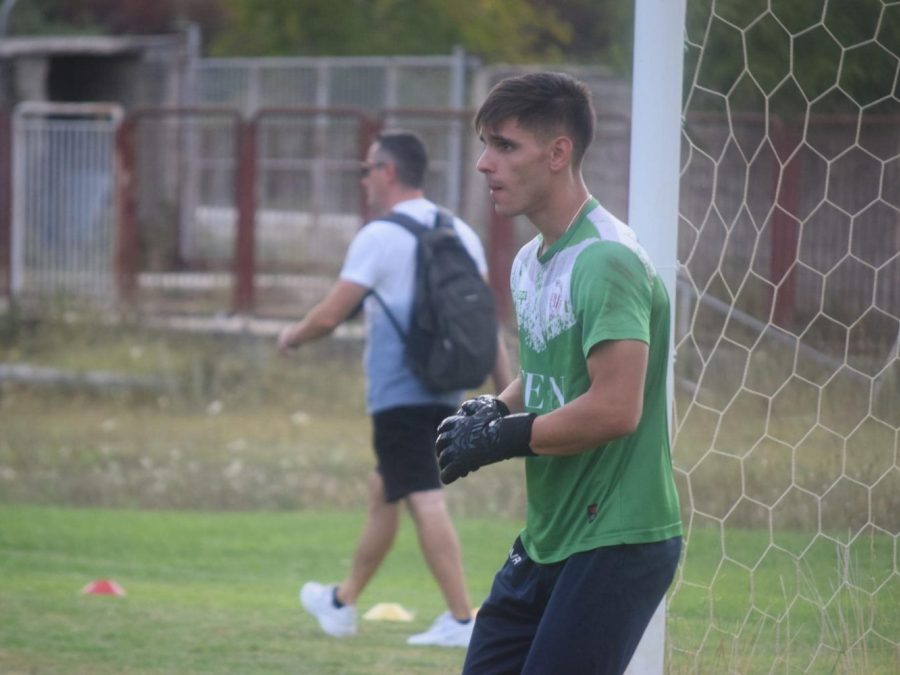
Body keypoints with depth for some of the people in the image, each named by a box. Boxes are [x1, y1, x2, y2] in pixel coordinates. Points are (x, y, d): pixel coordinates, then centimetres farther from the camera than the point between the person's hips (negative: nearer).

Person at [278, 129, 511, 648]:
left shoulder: (379, 238, -10)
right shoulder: (461, 234, 10)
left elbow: (329, 317, -11)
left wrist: (292, 337, 9)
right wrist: (506, 391, 9)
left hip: (399, 394, -8)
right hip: (446, 393, 8)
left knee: (426, 502, -9)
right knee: (383, 491, 20)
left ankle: (462, 620, -17)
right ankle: (343, 603, 31)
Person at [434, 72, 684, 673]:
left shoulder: (606, 260, -18)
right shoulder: (530, 262, 13)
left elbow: (615, 409, -26)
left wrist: (503, 439, -15)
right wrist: (492, 410, 5)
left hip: (617, 543, -9)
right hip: (546, 543, 9)